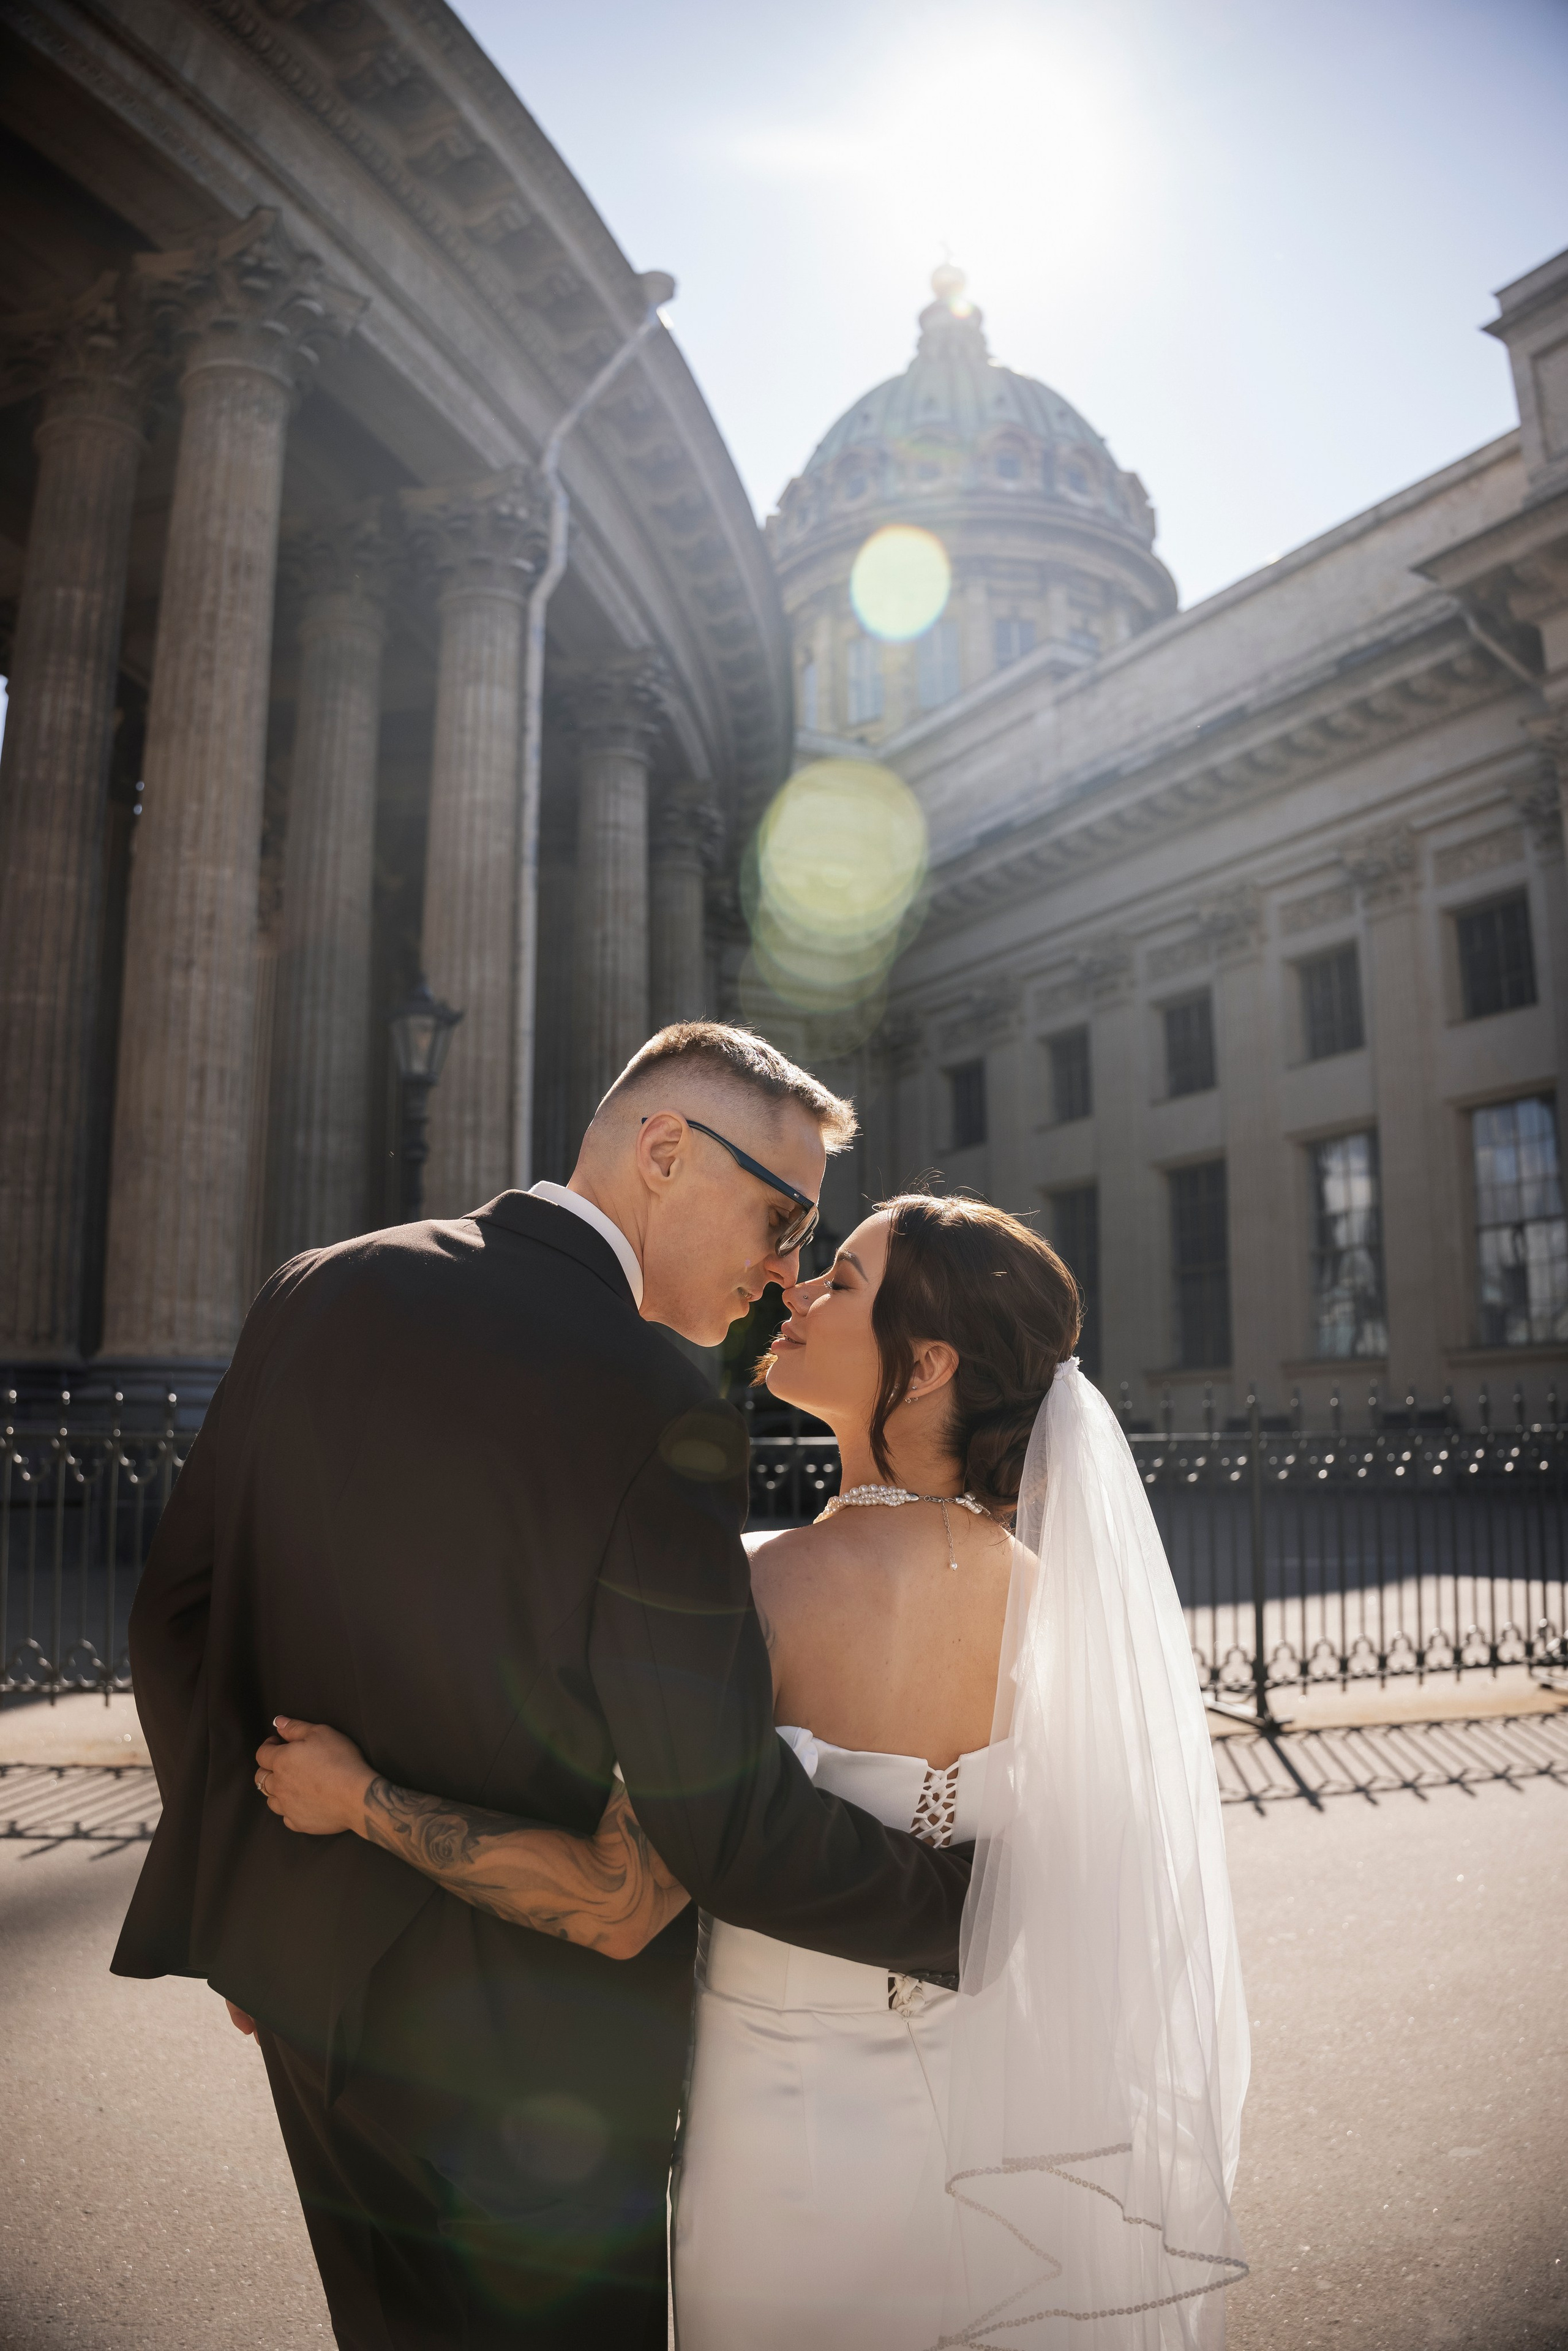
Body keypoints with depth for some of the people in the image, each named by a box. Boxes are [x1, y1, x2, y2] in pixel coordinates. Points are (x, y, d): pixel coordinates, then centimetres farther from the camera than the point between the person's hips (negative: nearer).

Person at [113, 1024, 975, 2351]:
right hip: (522, 2041, -6)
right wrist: (986, 1909, -9)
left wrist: (236, 1899, 14)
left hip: (302, 1956, 7)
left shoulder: (317, 1295, -7)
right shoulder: (659, 1425, -28)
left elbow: (179, 1611, 1)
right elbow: (733, 1830, -25)